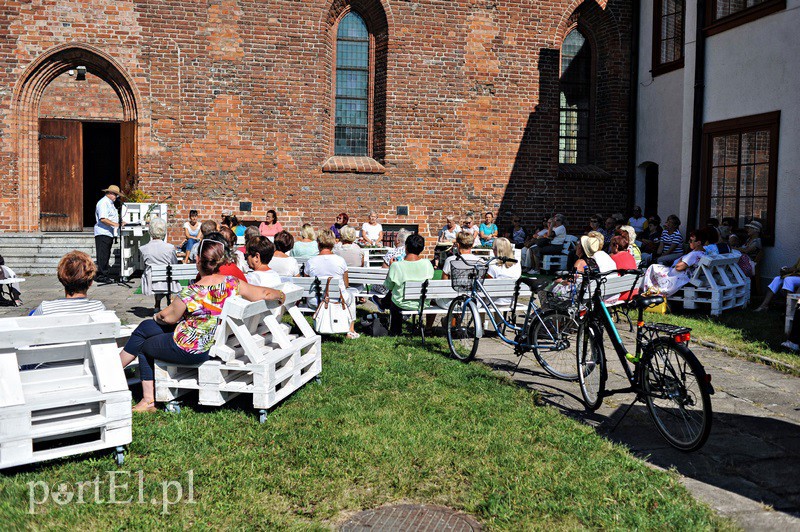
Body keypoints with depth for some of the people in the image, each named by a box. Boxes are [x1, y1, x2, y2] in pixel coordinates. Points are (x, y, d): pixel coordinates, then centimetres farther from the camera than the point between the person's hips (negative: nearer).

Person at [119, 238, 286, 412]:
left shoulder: (190, 293, -26)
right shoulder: (232, 284, -15)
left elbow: (169, 318, -9)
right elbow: (265, 293, -13)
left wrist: (157, 317, 13)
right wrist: (280, 295, 8)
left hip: (187, 349, -7)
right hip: (210, 346, 7)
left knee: (143, 347, 23)